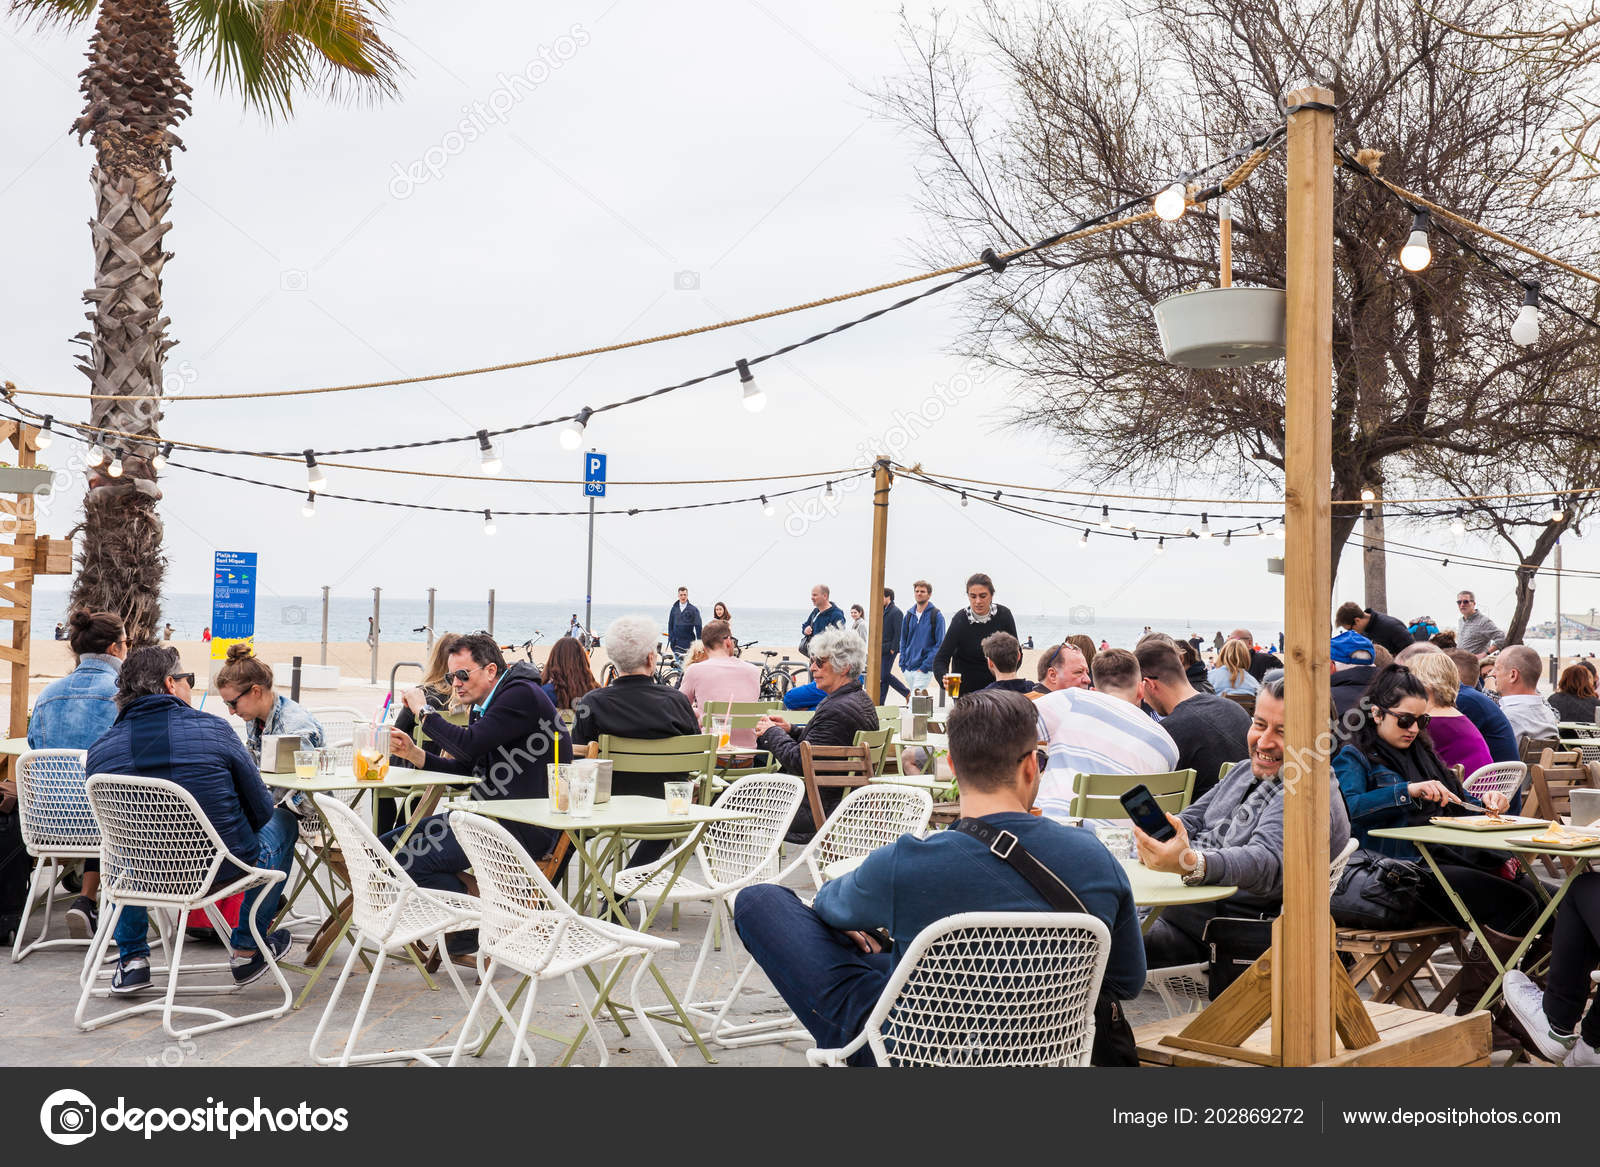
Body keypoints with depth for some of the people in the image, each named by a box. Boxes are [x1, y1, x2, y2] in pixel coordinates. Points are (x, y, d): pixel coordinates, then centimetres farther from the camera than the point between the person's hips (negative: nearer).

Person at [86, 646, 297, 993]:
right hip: (224, 869, -3)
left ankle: (132, 961, 34)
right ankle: (247, 949, 30)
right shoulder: (213, 729, -13)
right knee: (283, 820, 27)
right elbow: (260, 810, -5)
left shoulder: (100, 750, -6)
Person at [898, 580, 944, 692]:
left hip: (924, 669, -6)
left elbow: (940, 644, -9)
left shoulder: (936, 615, -5)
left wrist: (925, 666, -15)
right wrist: (903, 663, 6)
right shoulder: (909, 615, 12)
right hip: (908, 668, 6)